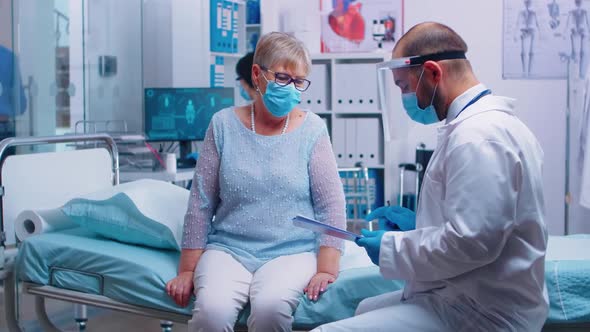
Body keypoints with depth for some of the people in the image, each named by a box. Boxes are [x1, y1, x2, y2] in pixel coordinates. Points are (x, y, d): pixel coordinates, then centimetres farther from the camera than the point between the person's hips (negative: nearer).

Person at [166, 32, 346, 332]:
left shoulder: (312, 130, 1)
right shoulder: (224, 125, 3)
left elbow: (331, 207, -1)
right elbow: (201, 203, 5)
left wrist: (326, 270, -12)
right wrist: (187, 270, 3)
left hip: (291, 251, 0)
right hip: (228, 249, 1)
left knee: (271, 306, -32)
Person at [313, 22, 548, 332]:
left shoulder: (478, 135, -22)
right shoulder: (489, 121, 12)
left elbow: (471, 242, -27)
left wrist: (391, 248, -14)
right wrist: (418, 223, 11)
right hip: (470, 297, 11)